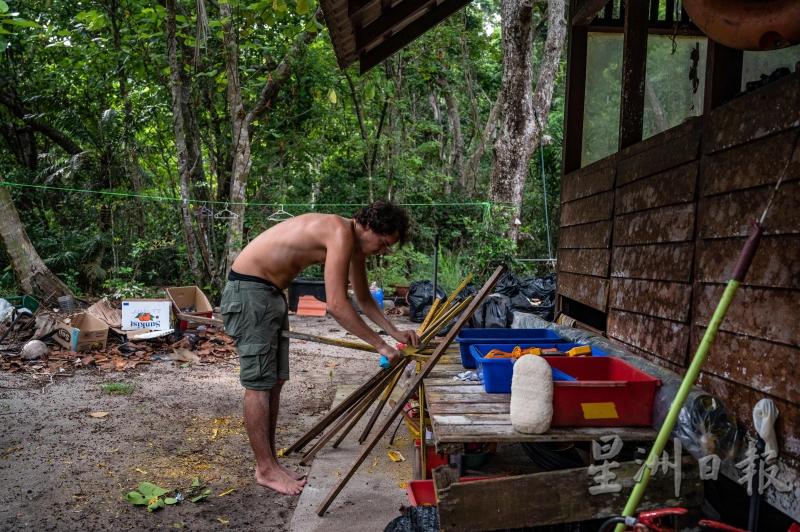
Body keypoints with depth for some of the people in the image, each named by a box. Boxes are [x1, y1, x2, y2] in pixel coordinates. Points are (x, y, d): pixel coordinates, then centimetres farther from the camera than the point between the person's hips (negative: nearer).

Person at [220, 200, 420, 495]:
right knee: (259, 383, -4)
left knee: (274, 382, 11)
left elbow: (364, 299, 19)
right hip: (248, 291, -10)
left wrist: (395, 332, 8)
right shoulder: (341, 233, -24)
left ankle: (269, 462, 20)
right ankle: (265, 470, 6)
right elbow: (336, 304, -30)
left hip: (272, 293, 10)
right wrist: (380, 344, -22)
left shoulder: (354, 245, 7)